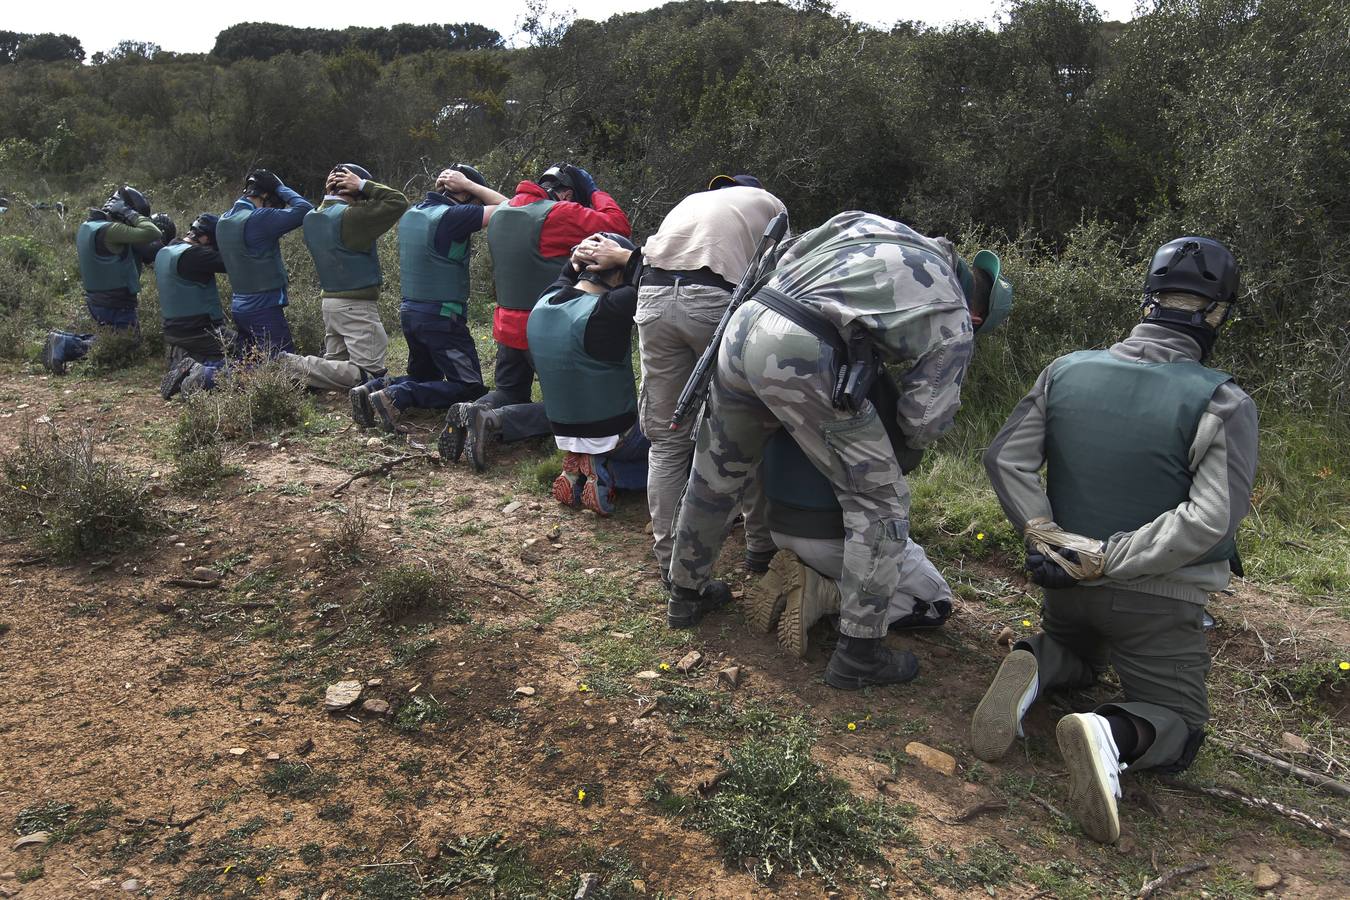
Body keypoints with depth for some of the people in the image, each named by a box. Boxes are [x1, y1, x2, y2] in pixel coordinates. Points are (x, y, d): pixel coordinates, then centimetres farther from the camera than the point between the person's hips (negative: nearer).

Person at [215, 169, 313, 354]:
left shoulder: (224, 220, 10)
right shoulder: (258, 219, -17)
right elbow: (305, 209, -20)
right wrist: (280, 188, -3)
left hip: (238, 306, 9)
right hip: (264, 308, -9)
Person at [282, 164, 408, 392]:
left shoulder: (311, 218, 8)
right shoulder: (349, 217, -17)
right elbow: (398, 202, -16)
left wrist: (328, 193, 16)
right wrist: (364, 185, -7)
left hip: (330, 301, 9)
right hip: (357, 305, -9)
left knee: (334, 364, 19)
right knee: (369, 373, -8)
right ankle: (299, 367, -14)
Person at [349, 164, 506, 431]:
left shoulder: (411, 214, 8)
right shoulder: (452, 216, -16)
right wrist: (469, 185, -5)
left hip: (409, 312, 9)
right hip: (441, 317, -9)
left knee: (424, 378, 25)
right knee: (470, 387, -3)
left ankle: (372, 388, -1)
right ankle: (396, 396, -20)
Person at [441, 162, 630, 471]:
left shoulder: (500, 213, 7)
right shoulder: (558, 214, -16)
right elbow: (618, 226, -15)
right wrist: (595, 192, 0)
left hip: (508, 327, 7)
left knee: (508, 392, 26)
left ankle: (471, 413, -6)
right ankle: (494, 423, -18)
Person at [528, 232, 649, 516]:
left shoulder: (542, 305, -4)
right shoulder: (606, 311, -26)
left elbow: (565, 279, 19)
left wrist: (577, 259, 0)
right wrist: (624, 256, -17)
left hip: (565, 434, 7)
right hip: (615, 435, -7)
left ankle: (579, 467, 7)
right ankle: (607, 471, -3)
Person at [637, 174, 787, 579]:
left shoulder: (692, 200, 36)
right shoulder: (770, 203, 26)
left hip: (653, 295, 4)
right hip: (715, 300, -3)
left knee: (667, 440, 11)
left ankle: (669, 559, 14)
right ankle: (760, 545, 22)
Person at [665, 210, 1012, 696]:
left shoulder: (872, 224, 26)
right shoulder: (954, 328, 11)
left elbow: (787, 257, 26)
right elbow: (922, 425, 9)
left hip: (744, 323, 7)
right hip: (805, 357, -7)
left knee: (718, 471, 24)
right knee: (879, 499, 8)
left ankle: (686, 593, 42)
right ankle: (858, 653, 13)